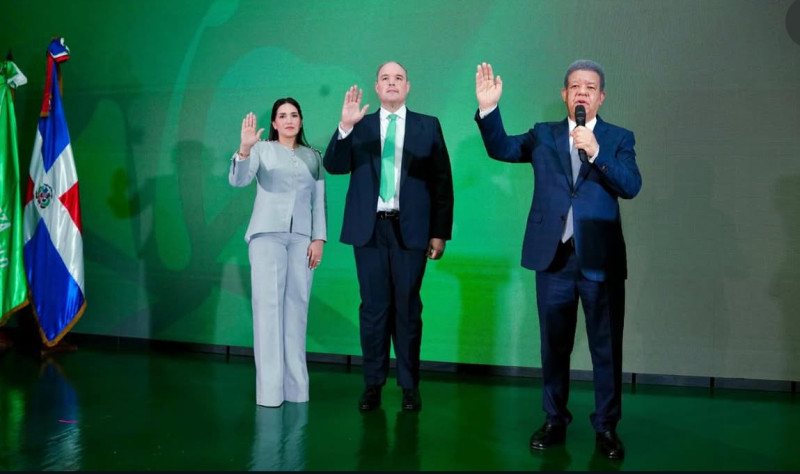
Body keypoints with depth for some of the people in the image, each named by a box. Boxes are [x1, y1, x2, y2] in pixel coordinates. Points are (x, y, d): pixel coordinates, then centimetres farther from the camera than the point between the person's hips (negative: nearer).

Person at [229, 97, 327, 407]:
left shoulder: (313, 157, 14)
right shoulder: (262, 149, 5)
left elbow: (319, 201, 10)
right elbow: (238, 180, -11)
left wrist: (319, 239, -1)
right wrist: (244, 148, -28)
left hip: (302, 237, 3)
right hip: (267, 233, -3)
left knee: (297, 307, 3)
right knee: (268, 305, -8)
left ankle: (295, 386, 10)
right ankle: (269, 389, -6)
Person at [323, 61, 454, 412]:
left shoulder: (428, 127, 5)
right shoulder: (360, 126, 8)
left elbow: (442, 182, 3)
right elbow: (334, 166, -4)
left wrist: (440, 232, -1)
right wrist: (345, 127, -20)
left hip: (410, 229, -1)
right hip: (370, 228, 1)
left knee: (407, 308, 6)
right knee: (373, 308, 6)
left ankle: (409, 386, 16)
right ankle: (373, 384, 16)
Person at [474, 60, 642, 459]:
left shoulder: (619, 138, 4)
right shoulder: (543, 135, 9)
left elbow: (631, 186, -10)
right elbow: (501, 149, -5)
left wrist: (595, 152, -23)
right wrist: (488, 109, -20)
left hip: (601, 258, -1)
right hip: (554, 257, 2)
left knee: (606, 348, 5)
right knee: (554, 345, 11)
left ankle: (606, 427, 18)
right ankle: (555, 421, 24)